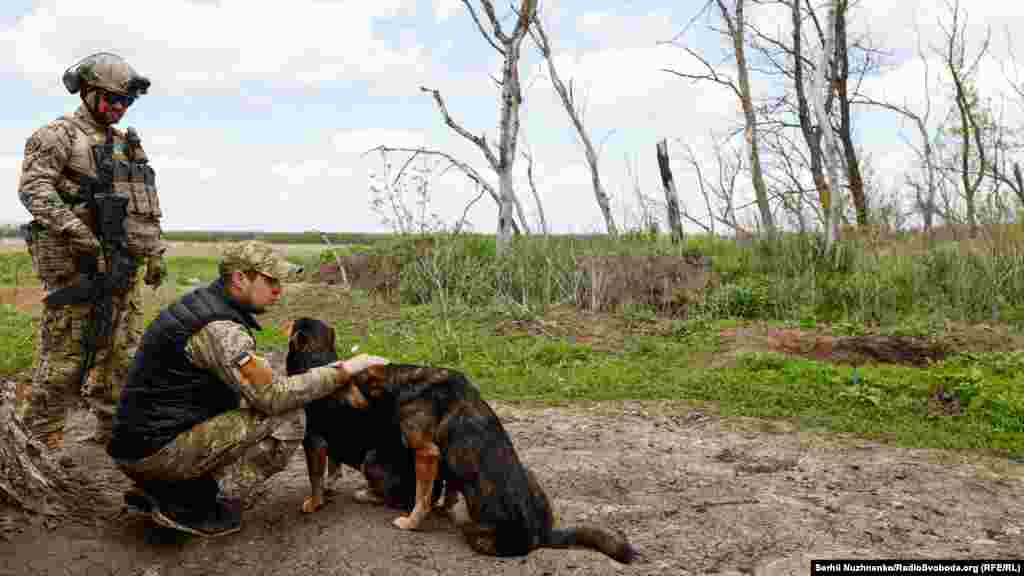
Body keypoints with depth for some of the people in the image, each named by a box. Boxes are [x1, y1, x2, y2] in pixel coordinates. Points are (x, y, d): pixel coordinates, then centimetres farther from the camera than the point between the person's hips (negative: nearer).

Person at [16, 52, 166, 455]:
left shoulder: (129, 145, 21)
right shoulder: (59, 135, -1)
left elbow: (149, 205, 23)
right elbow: (33, 187, -14)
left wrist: (156, 253, 15)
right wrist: (77, 232, -24)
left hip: (125, 266, 7)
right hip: (79, 263, -7)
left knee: (123, 353, 11)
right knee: (64, 354, -5)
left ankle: (114, 431, 22)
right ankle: (40, 441, 4)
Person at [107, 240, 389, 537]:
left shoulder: (201, 303, 10)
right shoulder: (219, 329, -21)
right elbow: (274, 396, -24)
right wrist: (342, 371, -16)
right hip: (159, 451, -10)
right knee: (289, 419, -14)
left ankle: (163, 489, 12)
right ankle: (191, 505, -6)